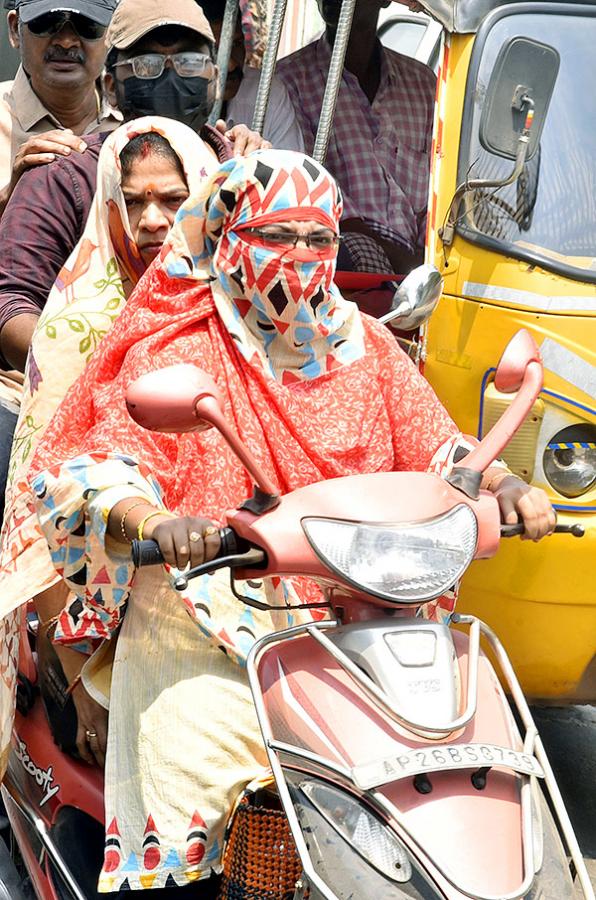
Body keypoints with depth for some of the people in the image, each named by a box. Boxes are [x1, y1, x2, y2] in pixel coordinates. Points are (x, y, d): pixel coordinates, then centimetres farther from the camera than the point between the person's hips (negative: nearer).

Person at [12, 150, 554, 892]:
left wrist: (502, 485, -8)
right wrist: (155, 520, -33)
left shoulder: (364, 348, 13)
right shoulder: (180, 353, -2)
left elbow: (432, 449, 13)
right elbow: (93, 468, -11)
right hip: (207, 602, -4)